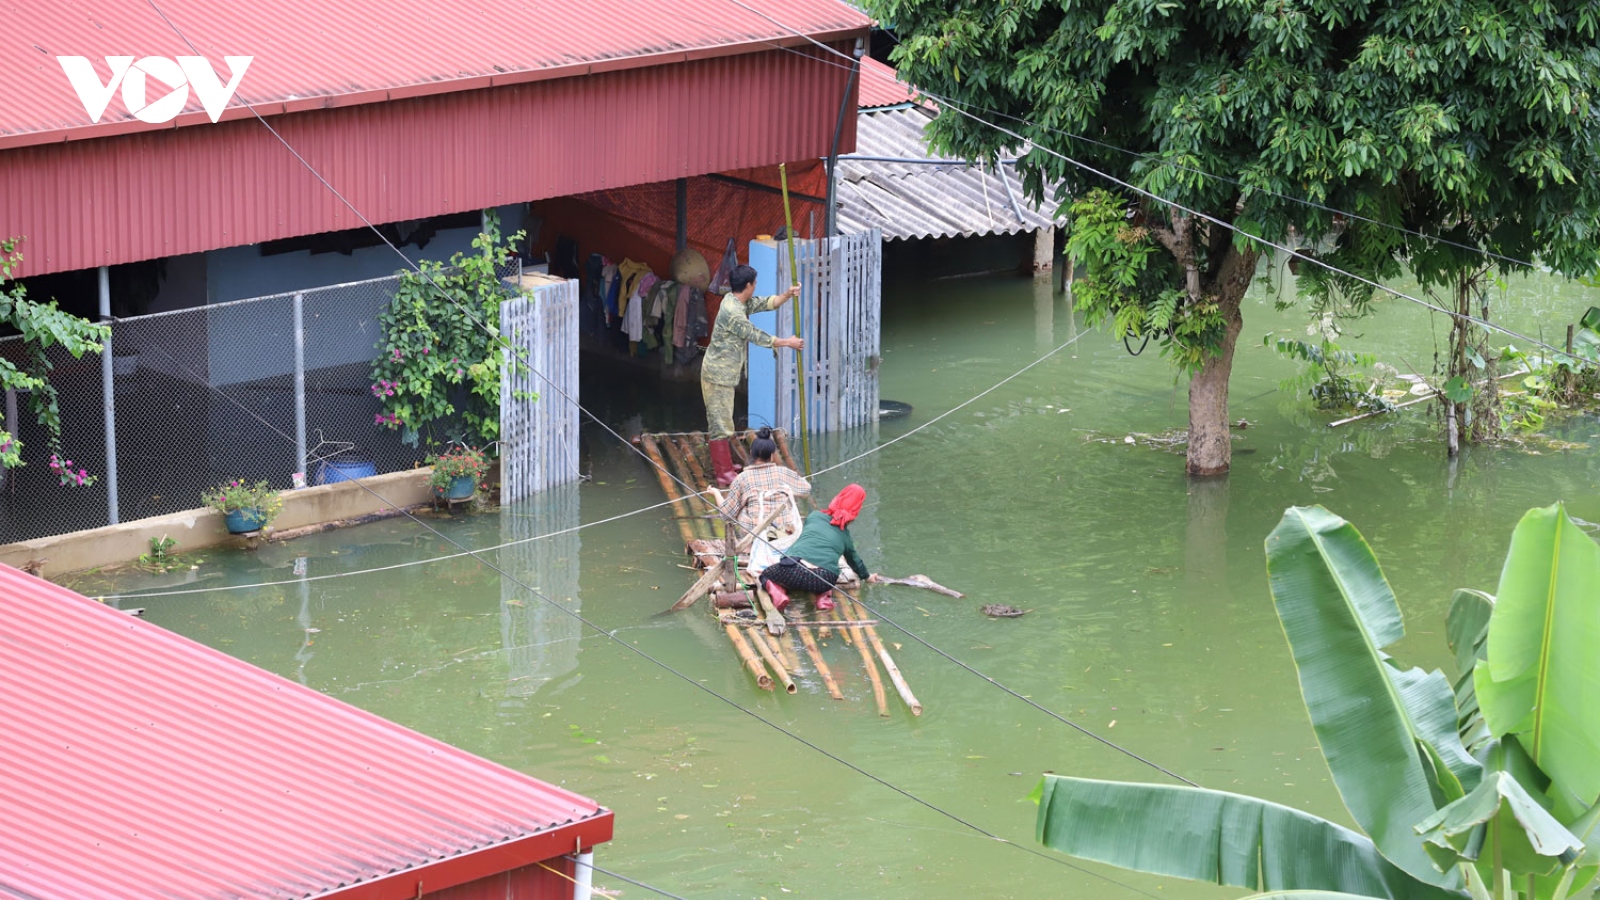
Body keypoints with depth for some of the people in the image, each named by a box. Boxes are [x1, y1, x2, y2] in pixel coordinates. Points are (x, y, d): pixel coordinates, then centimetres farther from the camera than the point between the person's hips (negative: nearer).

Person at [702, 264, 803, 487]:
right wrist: (788, 342, -9)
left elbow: (766, 304, 8)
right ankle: (724, 475, -5)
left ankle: (721, 464, 31)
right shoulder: (733, 313, -25)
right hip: (719, 374, -10)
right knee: (721, 423, -7)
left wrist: (787, 295, -10)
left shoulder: (736, 301, 6)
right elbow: (757, 337, -19)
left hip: (724, 373, 10)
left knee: (720, 421, 20)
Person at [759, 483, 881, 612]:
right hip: (822, 581, 2)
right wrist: (867, 576, 63)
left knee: (766, 575, 26)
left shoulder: (814, 516, 21)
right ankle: (824, 596, 7)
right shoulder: (845, 535, 23)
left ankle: (778, 592, -5)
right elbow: (854, 559, 42)